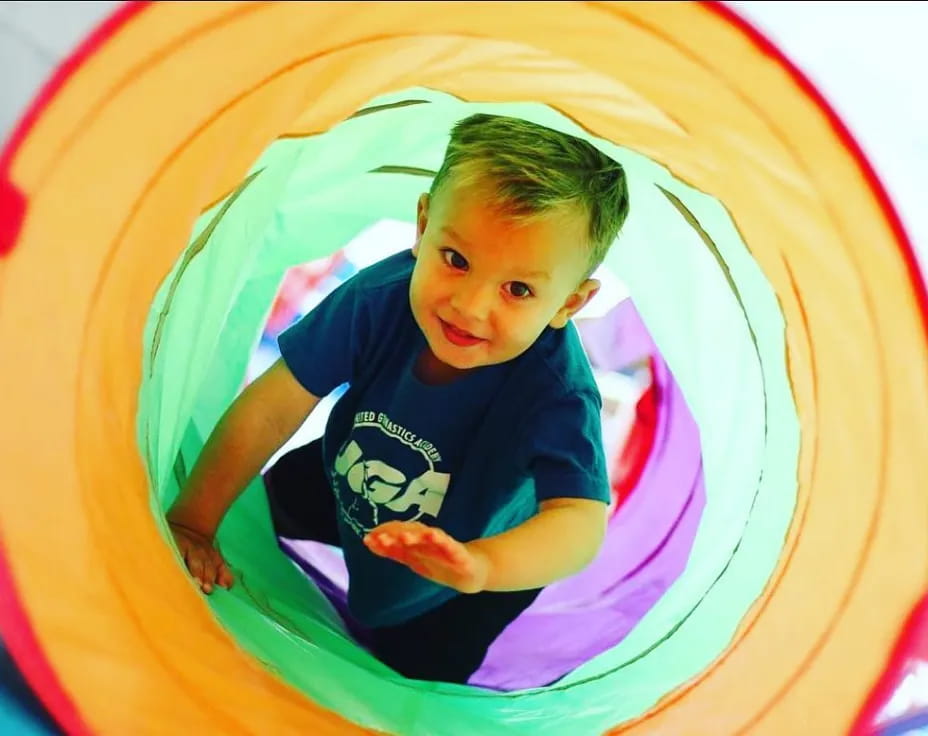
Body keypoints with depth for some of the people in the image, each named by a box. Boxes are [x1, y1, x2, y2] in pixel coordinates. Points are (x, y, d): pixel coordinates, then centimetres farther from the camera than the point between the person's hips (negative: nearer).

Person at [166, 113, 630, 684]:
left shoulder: (558, 394, -42)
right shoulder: (380, 298, -34)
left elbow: (581, 521, -52)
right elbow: (273, 407, -27)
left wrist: (480, 565, -73)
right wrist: (192, 522, -27)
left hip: (480, 537, -3)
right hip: (349, 488, 3)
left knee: (418, 663, 5)